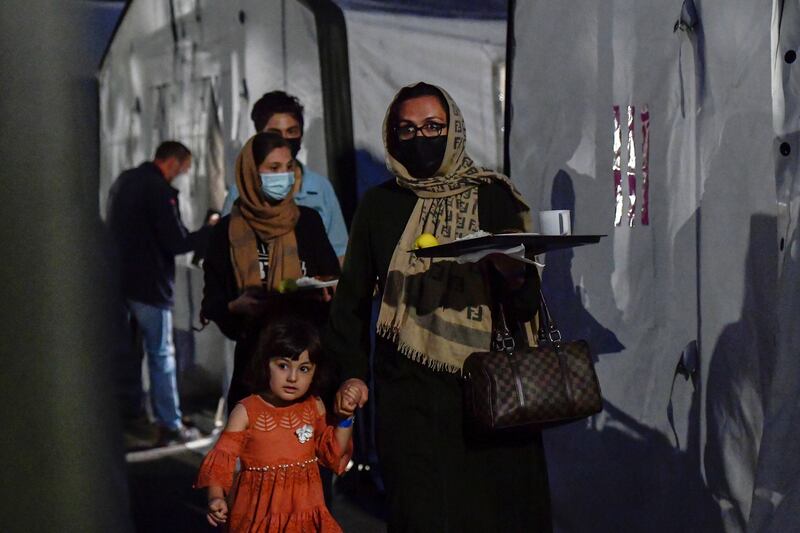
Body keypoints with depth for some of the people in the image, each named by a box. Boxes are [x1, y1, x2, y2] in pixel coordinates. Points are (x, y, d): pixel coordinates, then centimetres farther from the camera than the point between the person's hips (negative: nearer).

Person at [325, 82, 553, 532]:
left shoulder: (494, 197, 5)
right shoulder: (380, 206, 8)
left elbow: (527, 306, 2)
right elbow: (353, 297, 13)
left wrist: (513, 274, -20)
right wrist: (352, 372, 4)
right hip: (411, 394, 0)